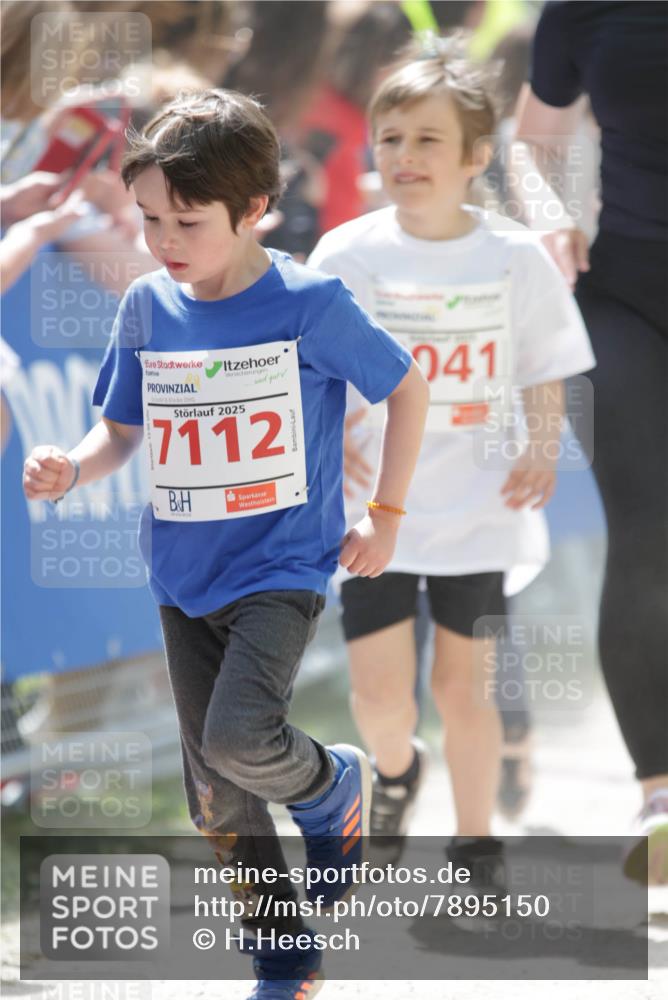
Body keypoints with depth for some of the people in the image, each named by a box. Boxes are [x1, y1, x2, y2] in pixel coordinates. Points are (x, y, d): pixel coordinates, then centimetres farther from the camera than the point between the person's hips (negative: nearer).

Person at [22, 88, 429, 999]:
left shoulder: (309, 305, -13)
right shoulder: (147, 308, -1)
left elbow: (407, 388, -1)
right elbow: (122, 429, 9)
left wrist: (385, 515, -2)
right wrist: (70, 469, -12)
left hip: (282, 567, -5)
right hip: (184, 576, 5)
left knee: (240, 737, -27)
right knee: (220, 800, 8)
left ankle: (335, 787, 8)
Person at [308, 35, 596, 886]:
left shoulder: (515, 259, -3)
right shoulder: (345, 257, -5)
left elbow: (544, 371, 7)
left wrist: (542, 450, -9)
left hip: (474, 509, 0)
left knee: (460, 683, 7)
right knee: (381, 693, -4)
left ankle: (475, 841, 25)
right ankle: (394, 770, 31)